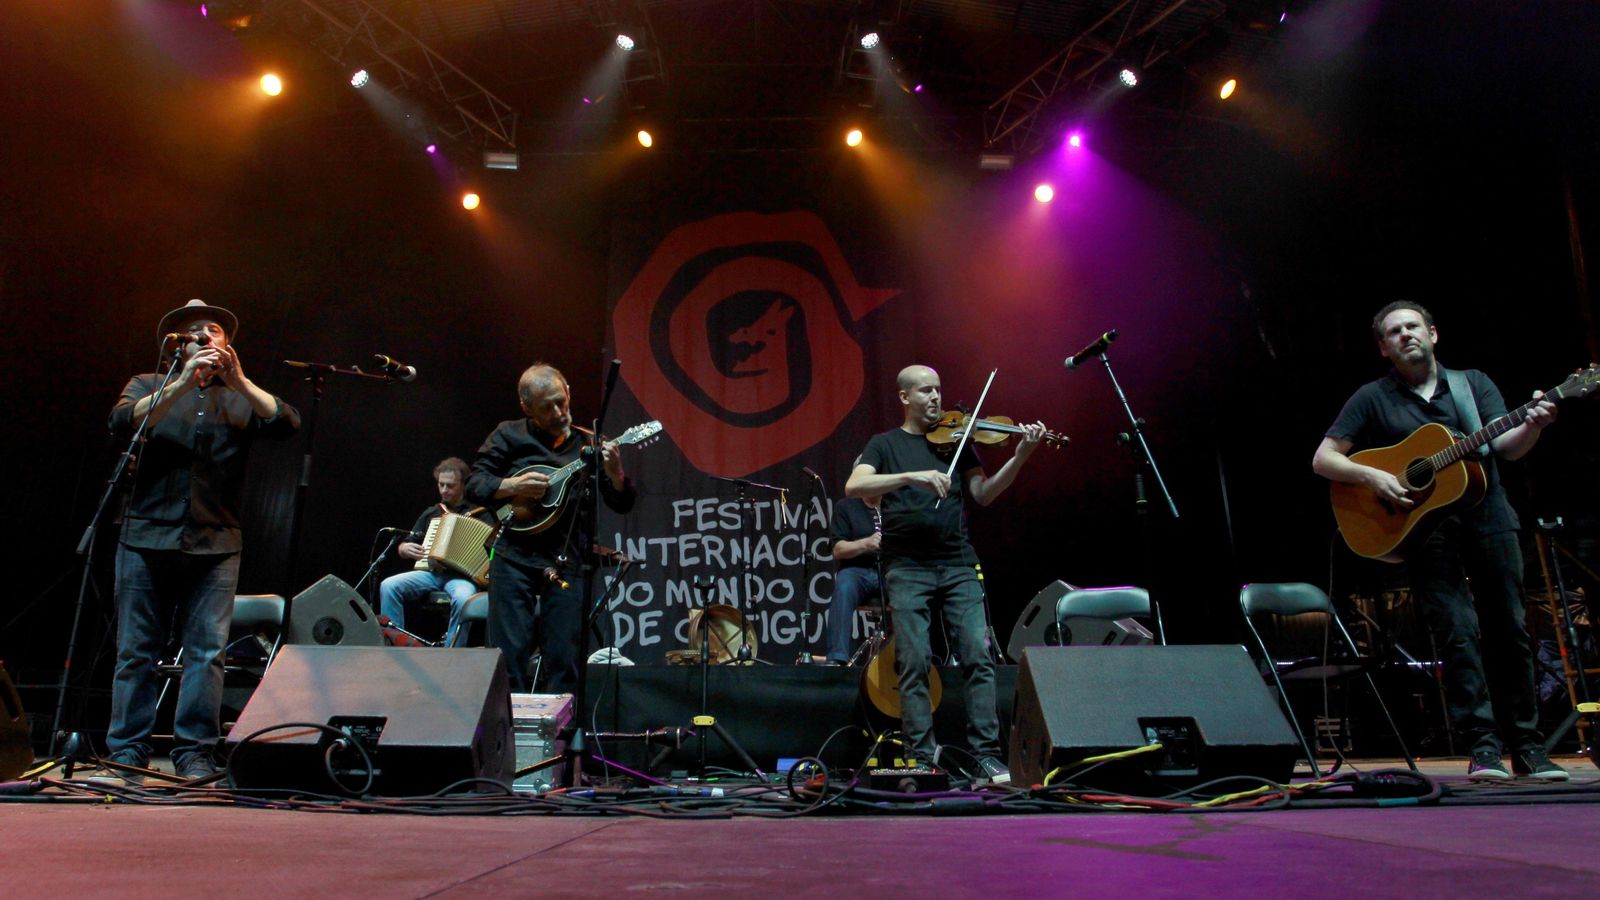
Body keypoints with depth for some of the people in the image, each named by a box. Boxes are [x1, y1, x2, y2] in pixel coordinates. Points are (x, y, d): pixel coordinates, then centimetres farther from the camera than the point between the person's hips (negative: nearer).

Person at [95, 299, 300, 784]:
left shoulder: (238, 397, 15)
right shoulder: (148, 386, 14)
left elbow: (286, 424, -3)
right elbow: (123, 422, -7)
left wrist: (238, 380, -11)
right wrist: (183, 383, -15)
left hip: (215, 544, 0)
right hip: (147, 537, 0)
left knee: (207, 651, -3)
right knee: (135, 651, 2)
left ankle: (195, 754, 2)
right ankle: (126, 755, 9)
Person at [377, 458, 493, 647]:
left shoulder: (480, 514, 10)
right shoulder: (431, 513, 22)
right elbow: (404, 547, 28)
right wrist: (404, 549, 3)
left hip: (460, 575, -4)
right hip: (430, 571, 4)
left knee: (463, 599, -38)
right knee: (388, 586, -22)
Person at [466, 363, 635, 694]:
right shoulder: (508, 436, 8)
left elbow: (623, 504, 8)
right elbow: (474, 485, 6)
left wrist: (614, 473, -13)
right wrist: (513, 485, -12)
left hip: (567, 562, 1)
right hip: (514, 557, -1)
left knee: (564, 657, 2)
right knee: (509, 652, 0)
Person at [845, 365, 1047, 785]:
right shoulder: (885, 444, 9)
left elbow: (984, 494, 8)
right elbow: (854, 486, -8)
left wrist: (1021, 455, -6)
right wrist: (912, 475, -20)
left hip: (958, 564, 2)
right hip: (907, 567, -2)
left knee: (979, 656, -6)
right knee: (914, 663, -5)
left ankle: (987, 757, -2)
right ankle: (923, 758, 2)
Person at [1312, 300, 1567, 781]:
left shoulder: (1474, 383, 12)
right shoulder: (1372, 398, 5)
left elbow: (1508, 446, 0)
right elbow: (1323, 459, 1)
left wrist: (1532, 425, -21)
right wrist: (1371, 476, -15)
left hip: (1488, 520, 3)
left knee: (1509, 632, 4)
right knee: (1460, 633, -12)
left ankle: (1527, 747, 15)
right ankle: (1483, 748, -7)